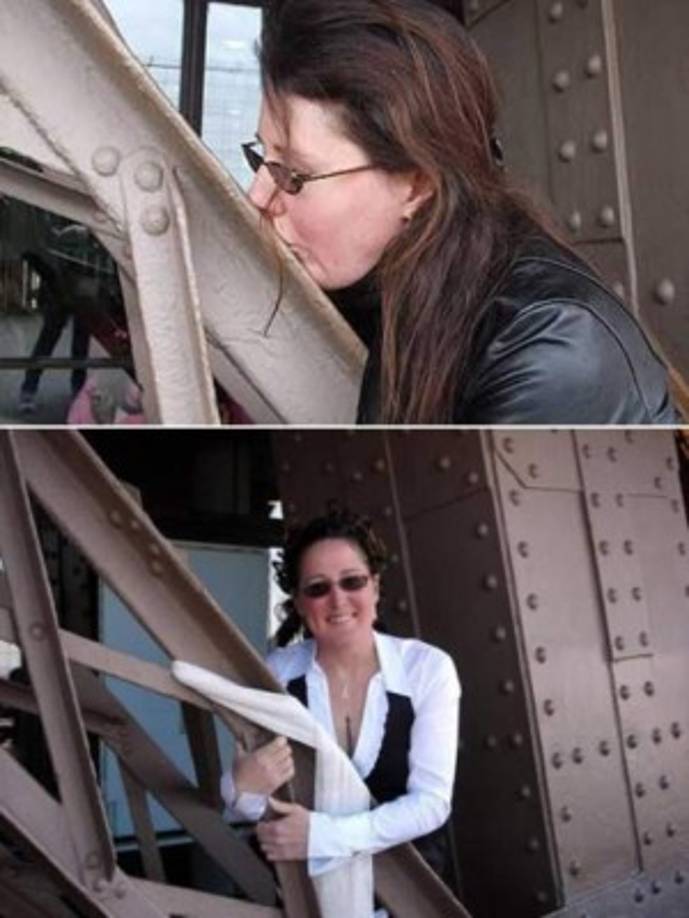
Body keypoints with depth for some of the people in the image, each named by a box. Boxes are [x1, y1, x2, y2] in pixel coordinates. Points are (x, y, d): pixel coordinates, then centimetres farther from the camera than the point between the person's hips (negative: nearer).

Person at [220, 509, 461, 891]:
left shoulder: (427, 667, -10)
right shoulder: (274, 672, -6)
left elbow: (431, 801, -14)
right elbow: (244, 808, -4)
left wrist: (325, 834, -25)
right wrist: (243, 787, -27)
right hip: (307, 877, 1)